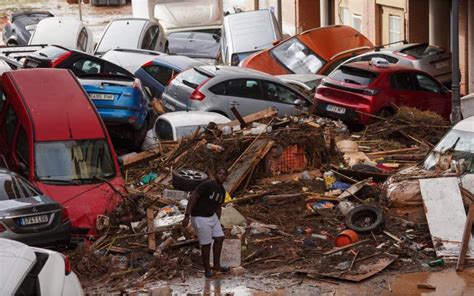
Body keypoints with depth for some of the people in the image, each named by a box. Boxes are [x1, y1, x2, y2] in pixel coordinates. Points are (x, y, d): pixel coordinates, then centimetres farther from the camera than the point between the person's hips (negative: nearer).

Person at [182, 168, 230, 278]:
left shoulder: (222, 191, 4)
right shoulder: (207, 185, -21)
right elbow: (192, 198, -23)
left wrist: (217, 222, 20)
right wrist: (187, 216, -26)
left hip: (212, 216, 8)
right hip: (200, 217, -8)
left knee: (219, 238, 7)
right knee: (206, 244, -1)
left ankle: (216, 265, 21)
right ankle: (207, 269, 15)